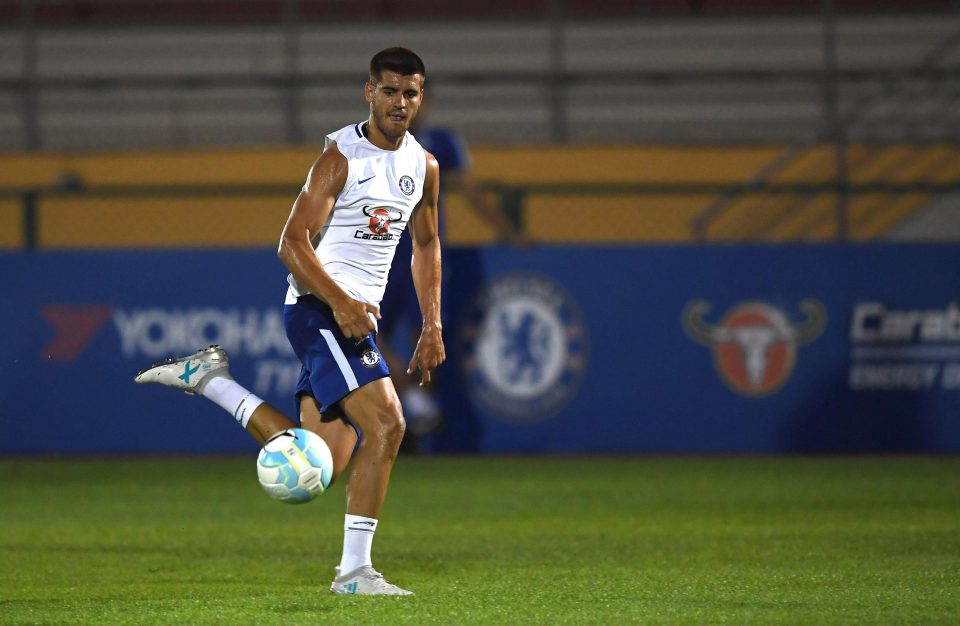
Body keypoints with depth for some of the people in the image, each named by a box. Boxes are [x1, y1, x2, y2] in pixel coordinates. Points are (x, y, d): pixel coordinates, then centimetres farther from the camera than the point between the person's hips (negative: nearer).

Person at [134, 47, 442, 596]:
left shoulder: (425, 167, 13)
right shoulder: (341, 156, -10)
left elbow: (426, 245, 27)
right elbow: (293, 244, -14)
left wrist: (432, 326, 18)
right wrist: (340, 302, -26)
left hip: (356, 317, 8)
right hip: (320, 307, -8)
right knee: (386, 423, -22)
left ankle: (209, 380, 17)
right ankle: (355, 571, -16)